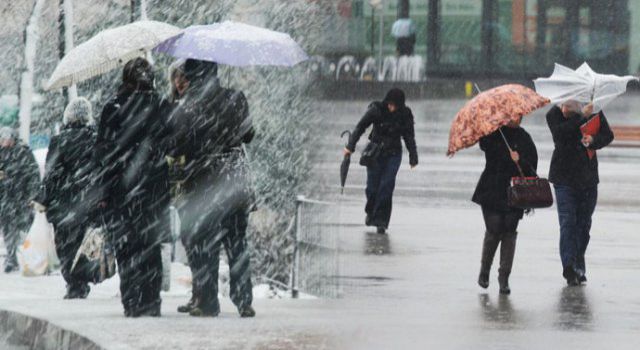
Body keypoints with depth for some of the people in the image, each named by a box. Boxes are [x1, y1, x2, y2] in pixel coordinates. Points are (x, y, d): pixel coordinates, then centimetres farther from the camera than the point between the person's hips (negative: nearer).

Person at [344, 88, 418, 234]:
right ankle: (370, 212, 30)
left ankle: (381, 221, -7)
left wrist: (413, 157, 5)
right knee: (372, 186, 0)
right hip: (375, 152, 0)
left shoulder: (405, 115, -5)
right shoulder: (376, 110, -11)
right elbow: (360, 127, -4)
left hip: (393, 154, 0)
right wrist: (350, 146, -10)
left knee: (386, 186, -12)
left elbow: (409, 137, 5)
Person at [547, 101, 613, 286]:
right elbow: (561, 132, -25)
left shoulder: (594, 112, -1)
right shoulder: (554, 114, -8)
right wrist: (582, 117, -28)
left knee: (583, 224, 8)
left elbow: (608, 135, -5)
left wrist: (593, 140, -25)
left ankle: (579, 266, 20)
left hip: (588, 179, 3)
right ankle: (569, 266, -17)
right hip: (564, 179, -3)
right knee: (568, 222, -12)